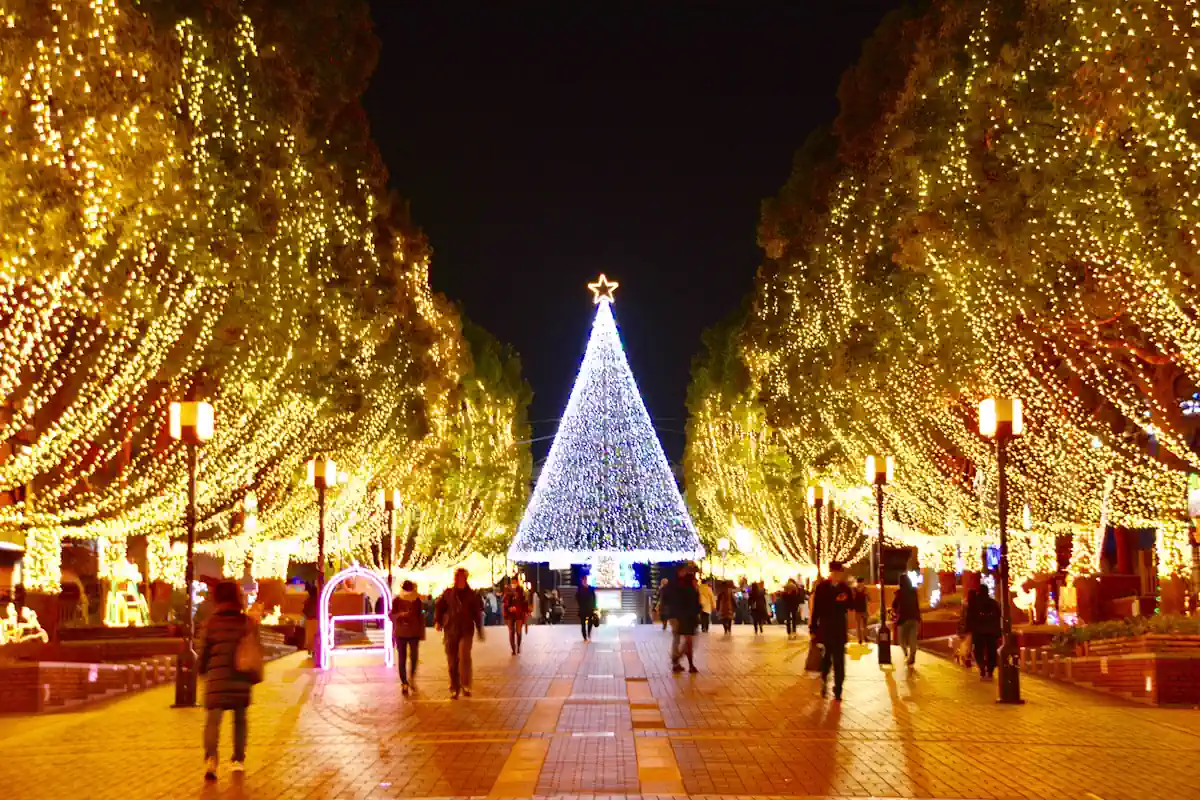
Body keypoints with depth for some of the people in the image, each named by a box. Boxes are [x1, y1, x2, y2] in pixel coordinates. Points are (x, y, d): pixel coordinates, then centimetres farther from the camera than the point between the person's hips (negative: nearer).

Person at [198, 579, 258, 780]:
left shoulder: (211, 623, -5)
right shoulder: (248, 623, 2)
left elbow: (203, 652, -1)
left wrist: (201, 669, 18)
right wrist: (253, 675, 20)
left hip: (217, 677, -2)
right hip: (241, 679, 2)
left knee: (213, 718, -4)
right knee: (240, 719, 17)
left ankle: (211, 758, -25)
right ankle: (239, 760, 21)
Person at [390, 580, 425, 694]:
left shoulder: (417, 600, 3)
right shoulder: (397, 600, -2)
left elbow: (420, 616, 8)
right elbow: (391, 615, -5)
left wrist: (421, 632, 8)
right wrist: (401, 615, -26)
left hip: (414, 633, 1)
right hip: (400, 633, -1)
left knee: (413, 657, -5)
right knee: (401, 658, 0)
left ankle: (411, 678, 18)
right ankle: (404, 683, 5)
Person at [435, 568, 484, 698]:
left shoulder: (472, 595, 4)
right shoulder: (448, 593, 5)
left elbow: (477, 613, 11)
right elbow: (439, 607, 5)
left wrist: (479, 630, 13)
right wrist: (437, 621, -11)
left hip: (466, 631, -2)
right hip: (450, 631, 2)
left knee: (464, 655, -22)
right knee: (452, 662, 5)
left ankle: (466, 685, -18)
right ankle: (454, 689, 16)